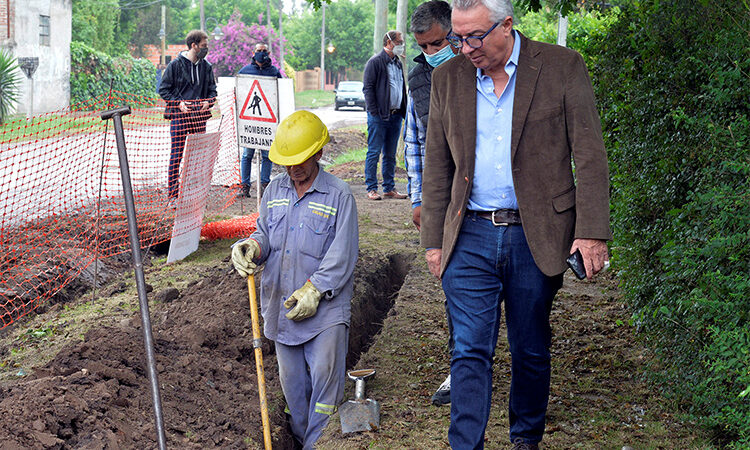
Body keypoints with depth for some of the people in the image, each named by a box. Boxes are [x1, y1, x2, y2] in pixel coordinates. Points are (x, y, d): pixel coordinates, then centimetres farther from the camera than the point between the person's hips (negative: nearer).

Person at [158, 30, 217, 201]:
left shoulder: (206, 66, 9)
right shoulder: (175, 65, -4)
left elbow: (212, 89, 19)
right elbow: (163, 90, 0)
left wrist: (208, 102, -2)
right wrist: (178, 103, -13)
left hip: (199, 116, 4)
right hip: (179, 116, -4)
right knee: (177, 153, -5)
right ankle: (173, 193, 0)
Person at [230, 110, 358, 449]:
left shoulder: (339, 196, -6)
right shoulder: (275, 190, 10)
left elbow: (341, 255, -10)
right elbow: (265, 234, 13)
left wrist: (314, 289, -17)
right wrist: (251, 247, -11)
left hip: (325, 306, -5)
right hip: (281, 304, 5)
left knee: (324, 377, -8)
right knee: (292, 381, 13)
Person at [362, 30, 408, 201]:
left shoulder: (398, 63, 18)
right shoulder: (375, 62, -5)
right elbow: (368, 89, -9)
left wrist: (403, 111, 13)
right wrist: (374, 112, -16)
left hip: (395, 116, 7)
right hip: (379, 116, -7)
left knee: (390, 155, 10)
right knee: (374, 153, -4)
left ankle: (389, 188, 15)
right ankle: (371, 189, 0)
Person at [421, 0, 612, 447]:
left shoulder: (562, 67, -4)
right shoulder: (448, 78, 6)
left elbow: (590, 155, -5)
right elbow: (438, 167, 11)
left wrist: (592, 231, -12)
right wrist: (434, 239, 9)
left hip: (535, 238, -1)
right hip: (470, 236, 2)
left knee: (531, 351, 11)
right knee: (470, 351, -2)